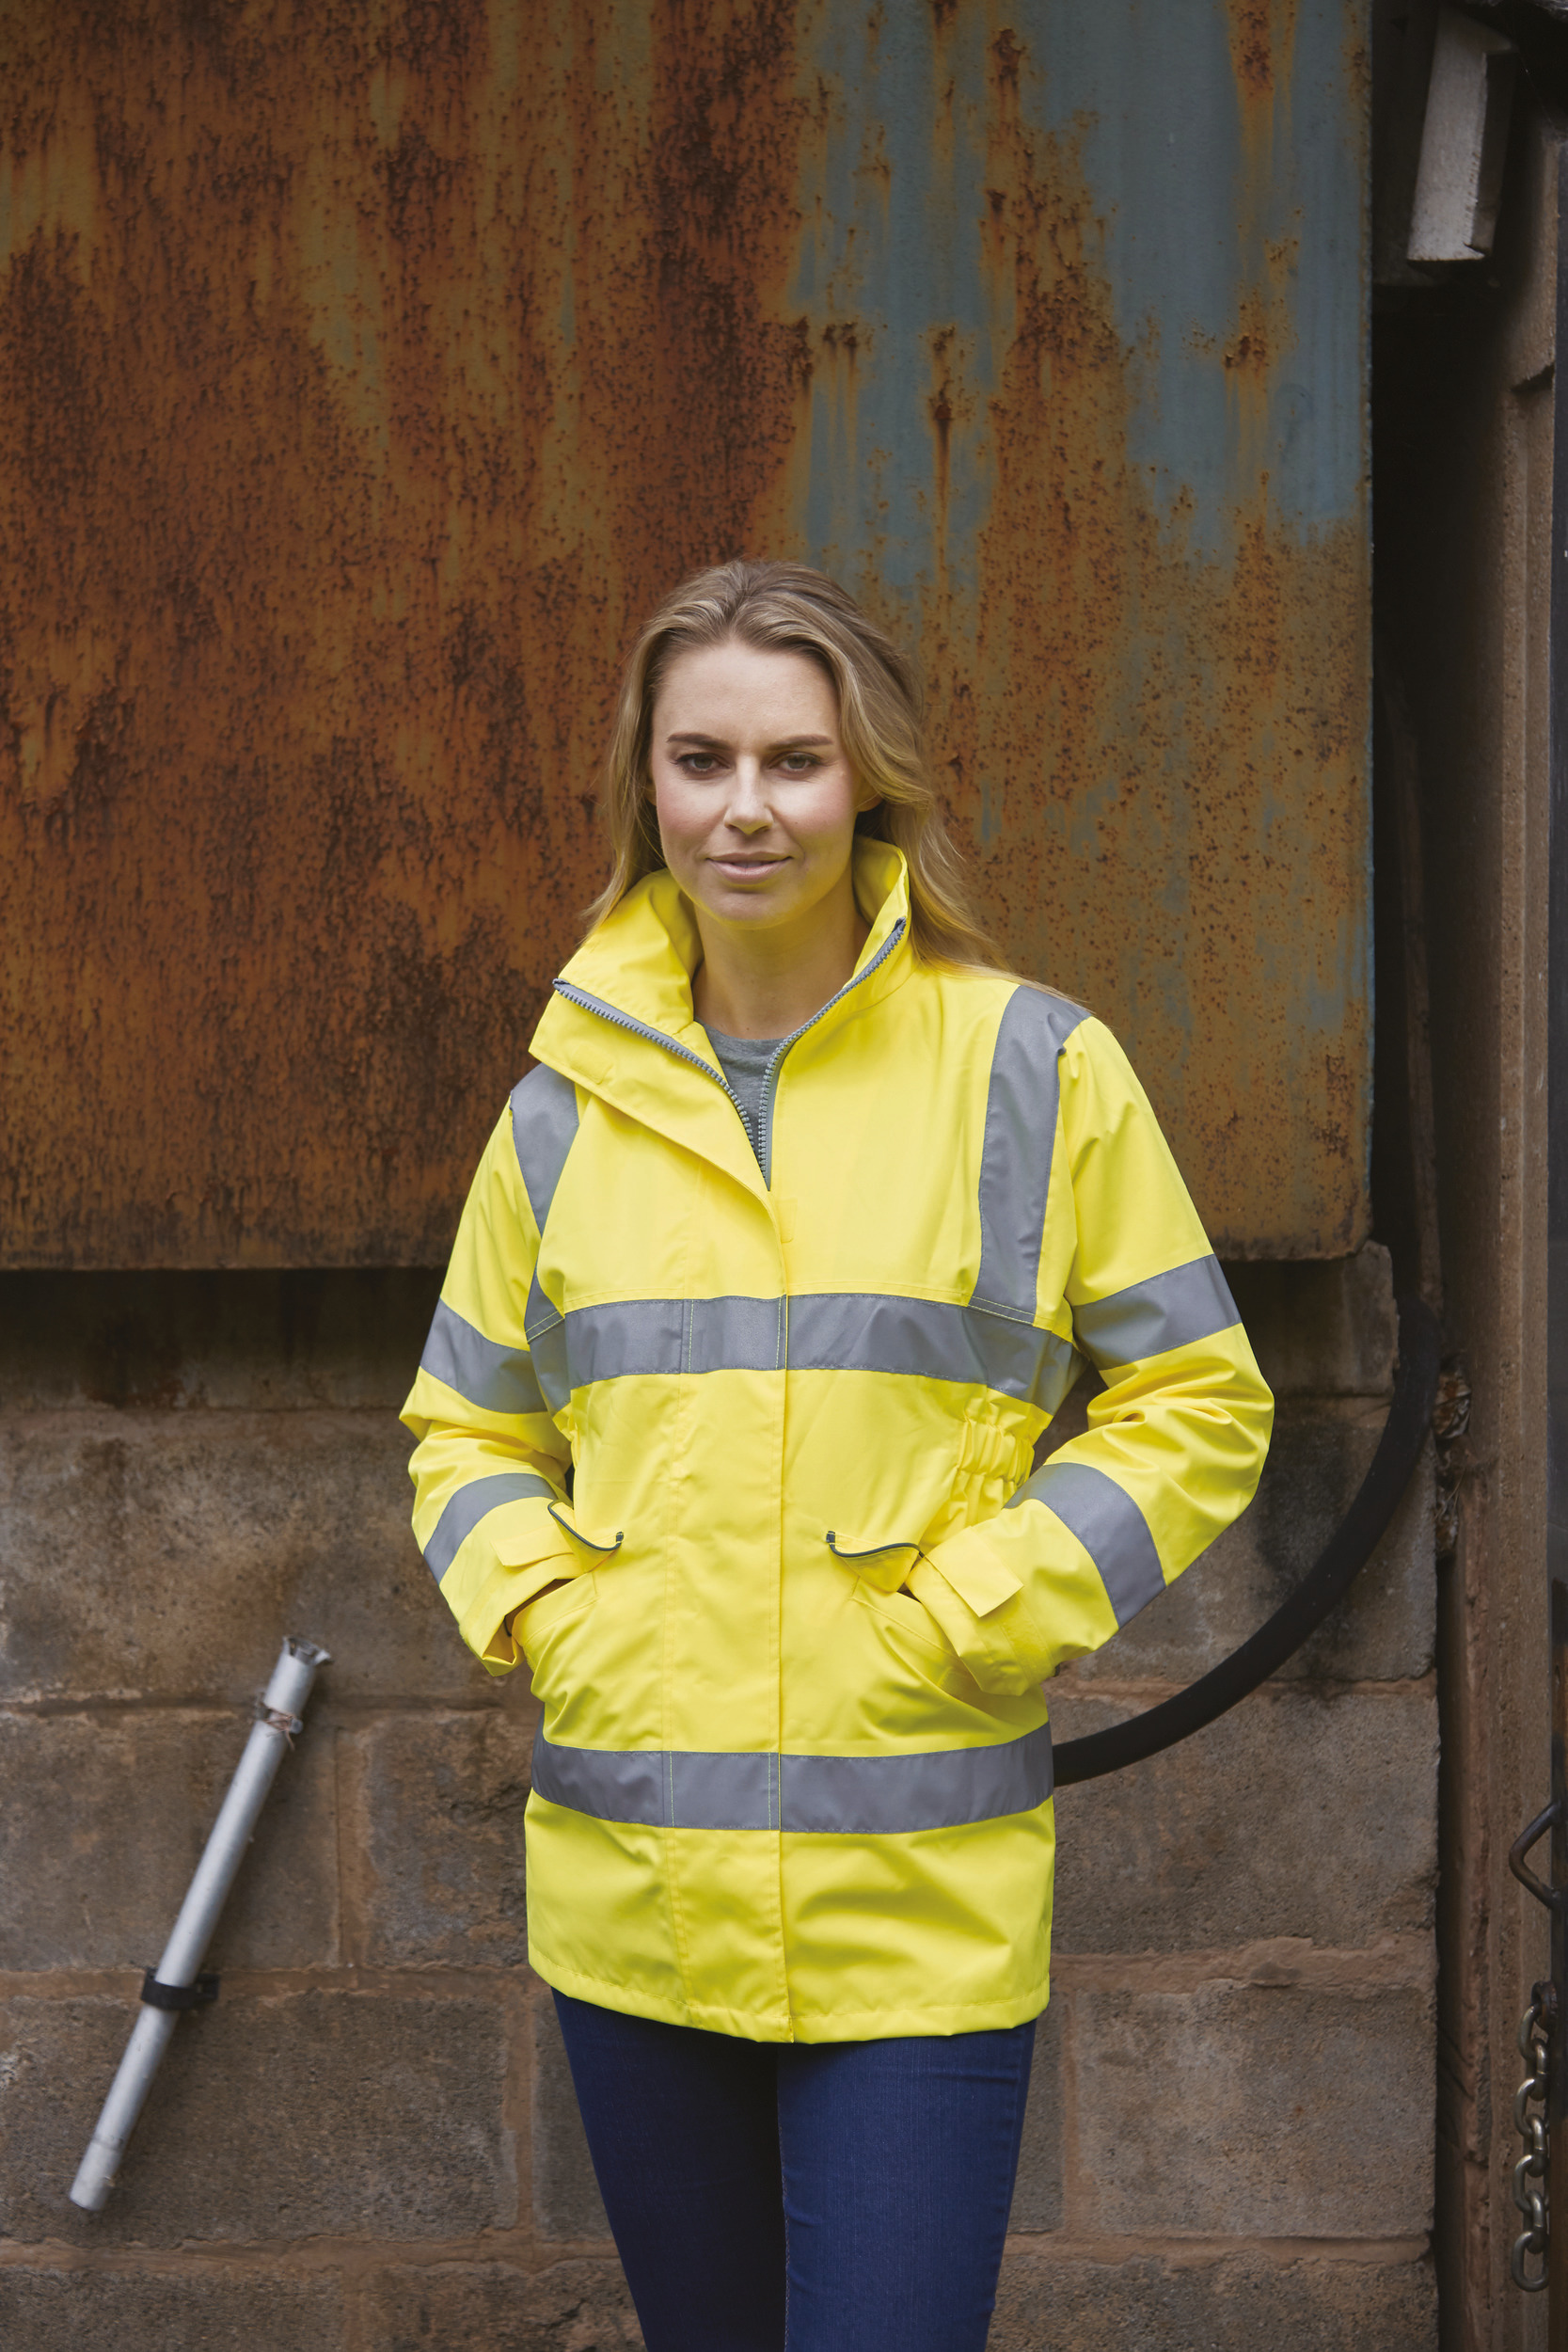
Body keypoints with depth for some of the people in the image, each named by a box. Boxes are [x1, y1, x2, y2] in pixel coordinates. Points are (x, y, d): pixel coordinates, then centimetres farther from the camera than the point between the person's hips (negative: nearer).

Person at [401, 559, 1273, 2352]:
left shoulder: (1033, 1070, -2)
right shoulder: (568, 1104, 7)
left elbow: (1200, 1405, 1)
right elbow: (466, 1431, 17)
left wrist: (973, 1611, -10)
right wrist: (535, 1604, -2)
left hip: (919, 1911, -3)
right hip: (628, 1893, 4)